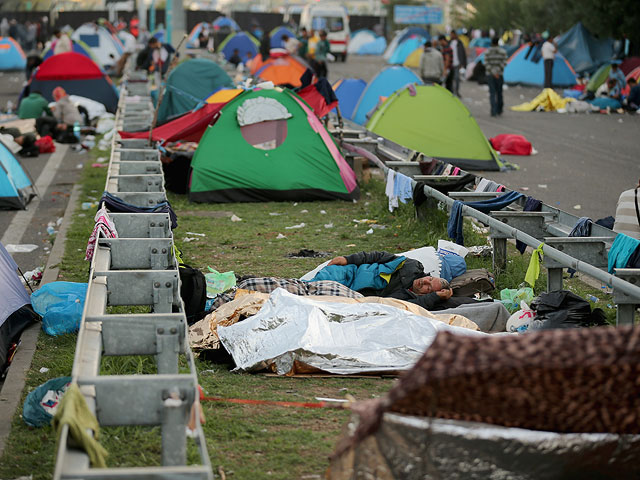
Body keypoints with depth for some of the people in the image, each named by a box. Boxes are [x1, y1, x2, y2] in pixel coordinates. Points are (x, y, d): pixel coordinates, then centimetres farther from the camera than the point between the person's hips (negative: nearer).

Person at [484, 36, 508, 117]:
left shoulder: (487, 52, 0)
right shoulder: (503, 51, 1)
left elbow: (486, 63, -6)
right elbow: (504, 62, -6)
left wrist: (493, 72, -11)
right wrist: (498, 71, -9)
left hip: (490, 74, 0)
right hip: (499, 75, 0)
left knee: (492, 93, -2)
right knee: (499, 92, 15)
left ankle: (493, 111, -14)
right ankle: (499, 110, 25)